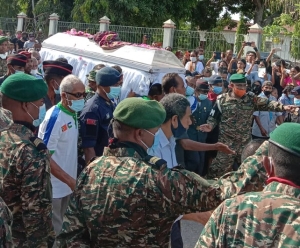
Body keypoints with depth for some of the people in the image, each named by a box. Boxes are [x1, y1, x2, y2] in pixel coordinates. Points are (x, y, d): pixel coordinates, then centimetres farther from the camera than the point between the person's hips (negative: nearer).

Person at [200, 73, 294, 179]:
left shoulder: (251, 98, 0)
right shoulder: (222, 100, -5)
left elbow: (267, 104, -5)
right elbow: (214, 117, 1)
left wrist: (283, 107, -19)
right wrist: (210, 125, -18)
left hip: (245, 142, 3)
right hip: (227, 141, -3)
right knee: (220, 168, 0)